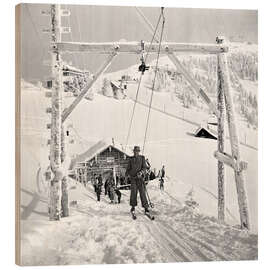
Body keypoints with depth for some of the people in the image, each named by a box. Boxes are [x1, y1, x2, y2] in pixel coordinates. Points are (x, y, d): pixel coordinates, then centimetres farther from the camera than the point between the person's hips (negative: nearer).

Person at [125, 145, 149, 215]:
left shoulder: (142, 158, 5)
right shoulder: (131, 159, 10)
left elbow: (145, 167, -2)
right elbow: (128, 168, 21)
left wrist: (141, 172, -18)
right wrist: (127, 174, 16)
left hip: (140, 177, -1)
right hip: (133, 178, 1)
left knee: (142, 192, -5)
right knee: (133, 192, -6)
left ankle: (146, 207, -1)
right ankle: (133, 207, 4)